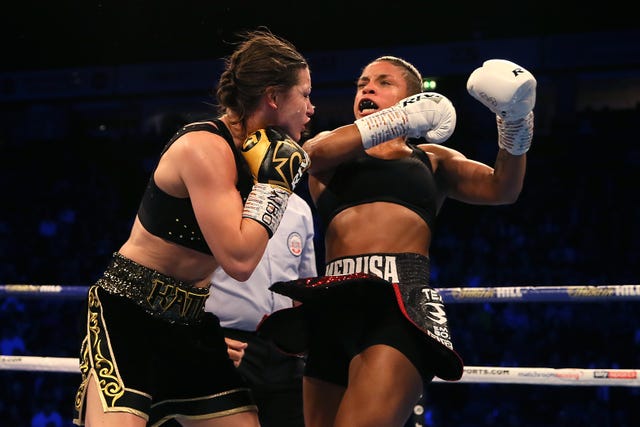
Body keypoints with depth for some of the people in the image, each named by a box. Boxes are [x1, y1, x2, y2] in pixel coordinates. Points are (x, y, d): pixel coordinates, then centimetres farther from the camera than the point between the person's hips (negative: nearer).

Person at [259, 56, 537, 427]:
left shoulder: (431, 158, 24)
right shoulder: (331, 151, 22)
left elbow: (502, 189, 14)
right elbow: (317, 152, -2)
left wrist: (516, 126, -2)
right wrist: (403, 119, -3)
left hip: (400, 301, -2)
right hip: (336, 304, 3)